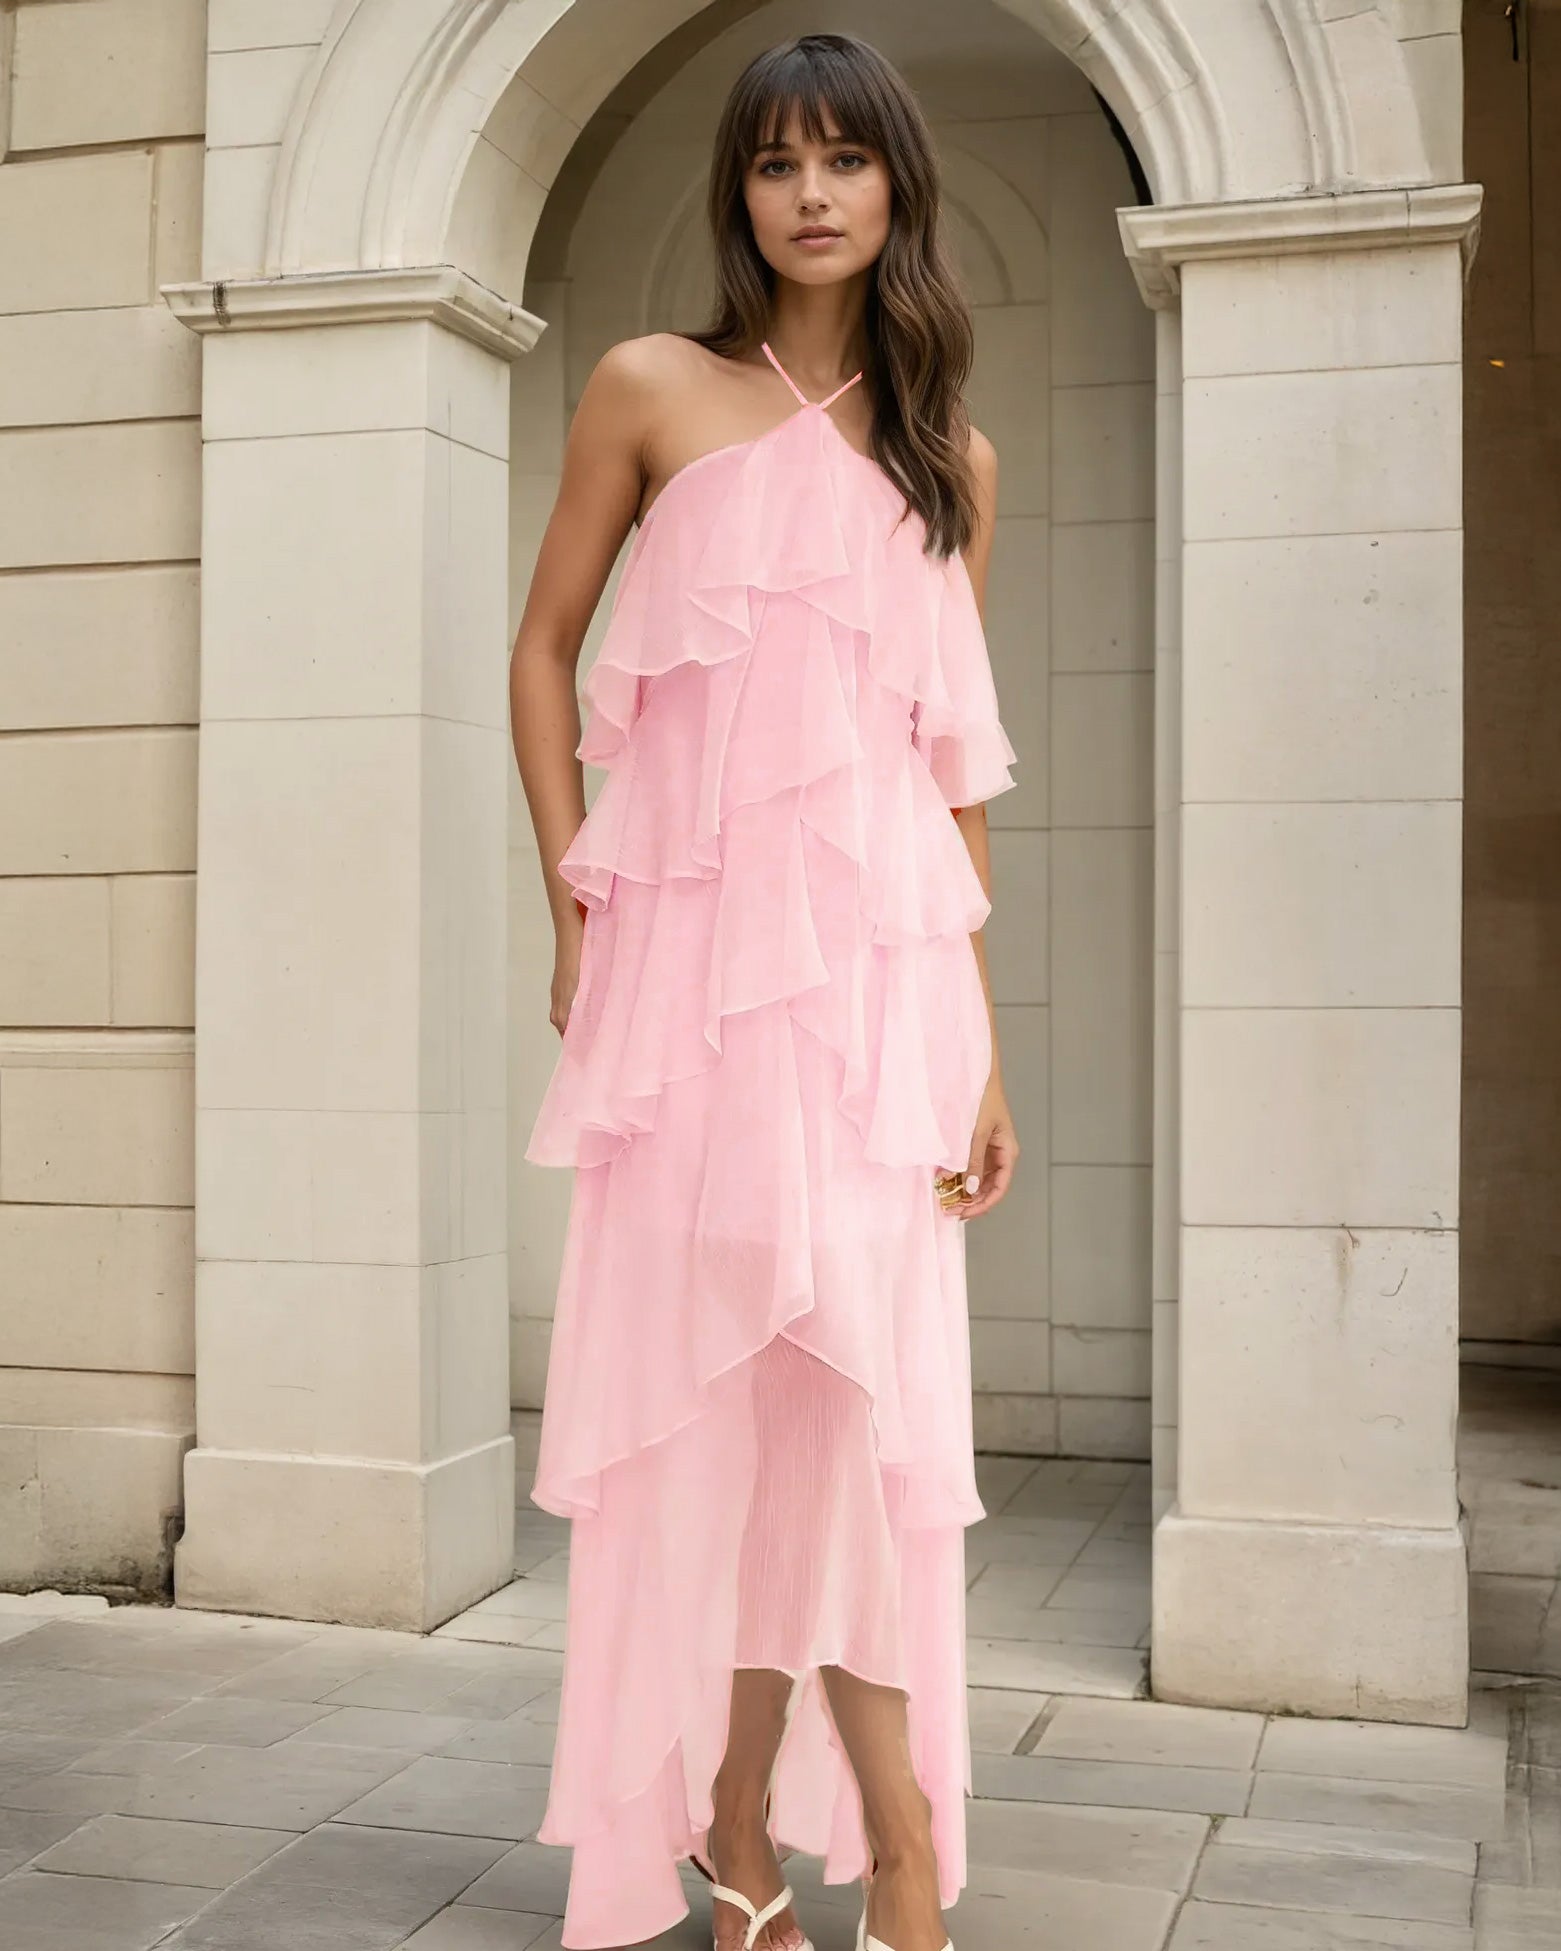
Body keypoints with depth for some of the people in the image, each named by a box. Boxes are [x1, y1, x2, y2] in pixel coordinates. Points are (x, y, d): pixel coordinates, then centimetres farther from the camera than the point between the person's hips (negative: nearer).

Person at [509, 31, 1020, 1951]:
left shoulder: (953, 456, 13)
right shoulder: (651, 392, 7)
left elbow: (955, 763, 14)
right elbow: (543, 654, 11)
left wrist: (982, 1041, 9)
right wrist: (571, 908, 0)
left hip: (875, 962, 2)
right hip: (686, 948, -2)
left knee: (852, 1375, -4)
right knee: (715, 1385, -1)